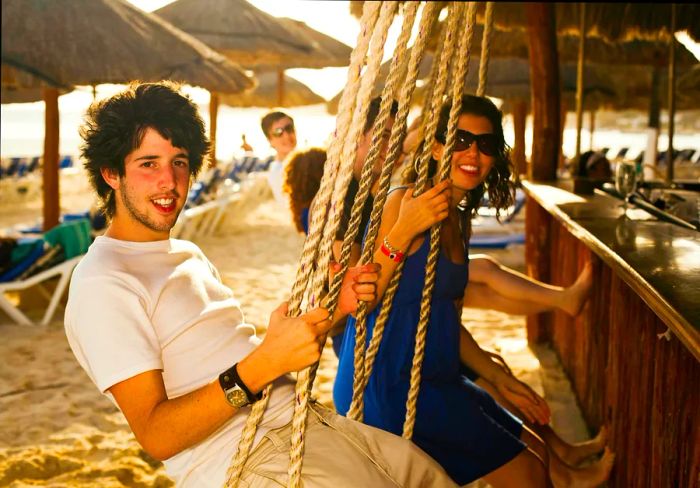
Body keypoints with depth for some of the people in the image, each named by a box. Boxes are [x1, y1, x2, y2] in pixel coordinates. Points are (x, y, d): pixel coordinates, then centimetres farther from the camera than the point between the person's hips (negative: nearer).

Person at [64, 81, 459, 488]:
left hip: (305, 420, 8)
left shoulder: (188, 254, 19)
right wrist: (261, 366, -28)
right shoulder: (103, 284, -11)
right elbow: (156, 435, -17)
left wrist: (336, 309, 4)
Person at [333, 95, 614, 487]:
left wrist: (499, 378, 18)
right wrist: (401, 233, -33)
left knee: (537, 452, 13)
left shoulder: (459, 221, 11)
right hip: (386, 384, -8)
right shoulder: (404, 201, -16)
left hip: (435, 378, 8)